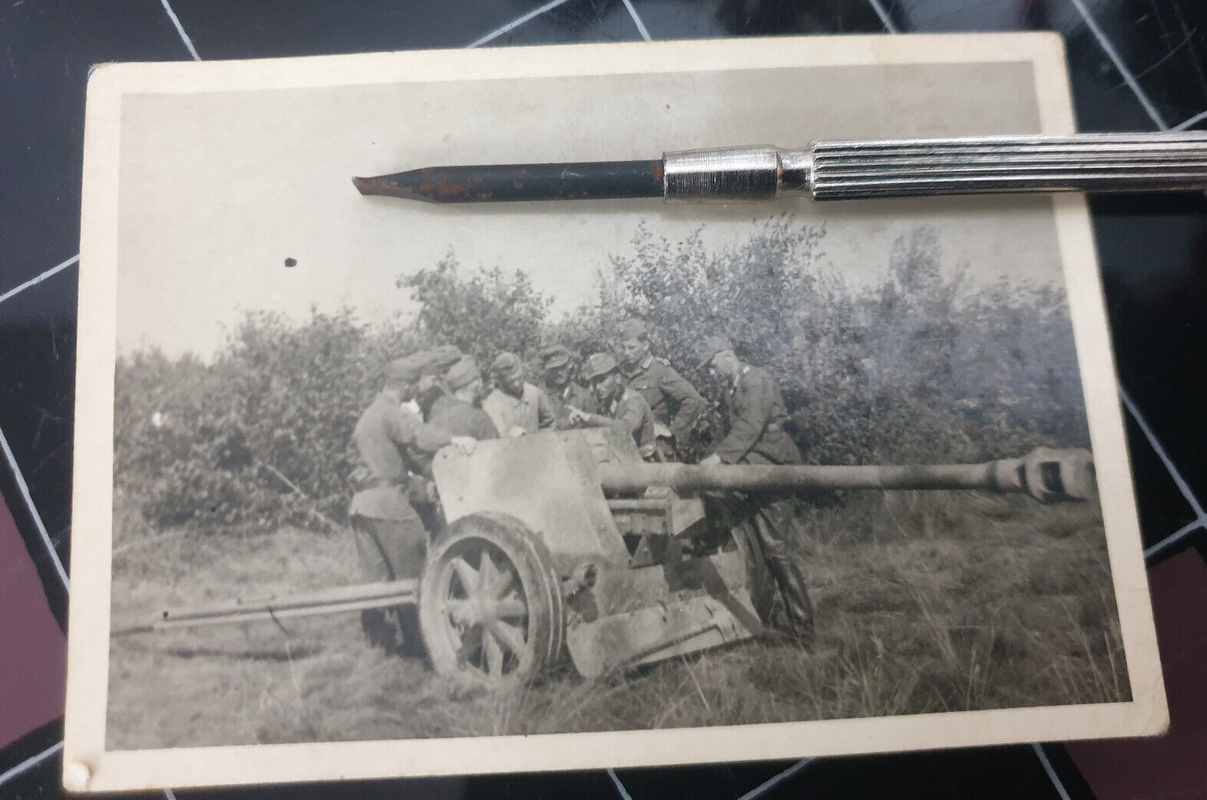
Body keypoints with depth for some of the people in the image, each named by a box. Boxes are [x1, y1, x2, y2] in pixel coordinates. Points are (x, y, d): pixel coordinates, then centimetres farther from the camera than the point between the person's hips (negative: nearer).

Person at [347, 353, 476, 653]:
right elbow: (417, 434, -31)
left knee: (376, 577, 11)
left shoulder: (368, 415, 22)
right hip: (388, 501, -9)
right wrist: (452, 439, -41)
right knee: (411, 575, -1)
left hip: (362, 502, 9)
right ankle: (416, 639, 2)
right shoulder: (393, 413, -10)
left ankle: (379, 637, 15)